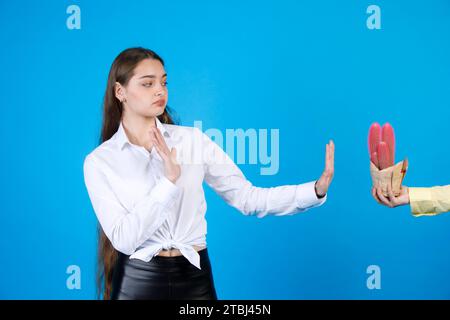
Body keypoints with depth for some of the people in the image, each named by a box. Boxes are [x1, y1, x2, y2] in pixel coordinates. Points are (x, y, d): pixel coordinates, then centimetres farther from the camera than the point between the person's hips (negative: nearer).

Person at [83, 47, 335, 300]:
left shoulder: (193, 140, -1)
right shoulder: (99, 161, -4)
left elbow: (248, 198, -2)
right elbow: (123, 239, -13)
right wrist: (168, 181, -21)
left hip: (195, 280, 2)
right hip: (137, 282, -1)